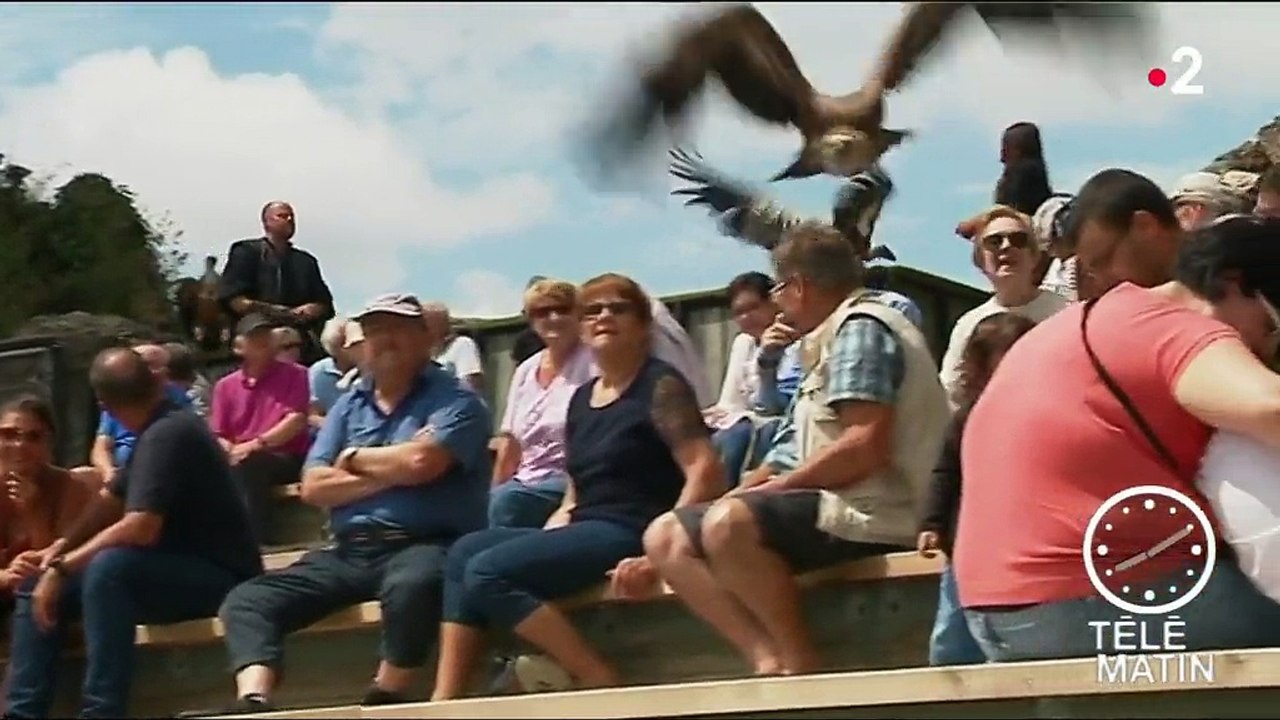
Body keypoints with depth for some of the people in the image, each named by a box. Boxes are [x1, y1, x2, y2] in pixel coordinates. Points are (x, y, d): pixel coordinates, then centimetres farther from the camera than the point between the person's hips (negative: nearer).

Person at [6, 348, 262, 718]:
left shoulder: (166, 435, -20)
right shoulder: (160, 430, 11)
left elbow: (139, 528, -29)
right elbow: (111, 499, 18)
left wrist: (63, 567, -21)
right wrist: (62, 548, 2)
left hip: (218, 578, -10)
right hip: (178, 571, 10)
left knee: (107, 567, -36)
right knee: (39, 585, 4)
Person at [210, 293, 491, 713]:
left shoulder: (454, 400, 1)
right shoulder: (348, 406, 18)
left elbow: (421, 462, -18)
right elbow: (313, 488, 7)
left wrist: (354, 458, 1)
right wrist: (392, 472, -5)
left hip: (423, 546, -6)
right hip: (349, 552, 6)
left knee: (412, 584, -41)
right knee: (247, 601, -8)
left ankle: (384, 703, -25)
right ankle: (252, 705, -30)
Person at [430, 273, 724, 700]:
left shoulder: (659, 386, -4)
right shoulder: (582, 399, 21)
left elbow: (706, 471, -16)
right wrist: (545, 538, 5)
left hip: (629, 532, -9)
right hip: (584, 530, 9)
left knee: (487, 572, -20)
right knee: (466, 551, -2)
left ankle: (597, 678, -18)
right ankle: (445, 700, -12)